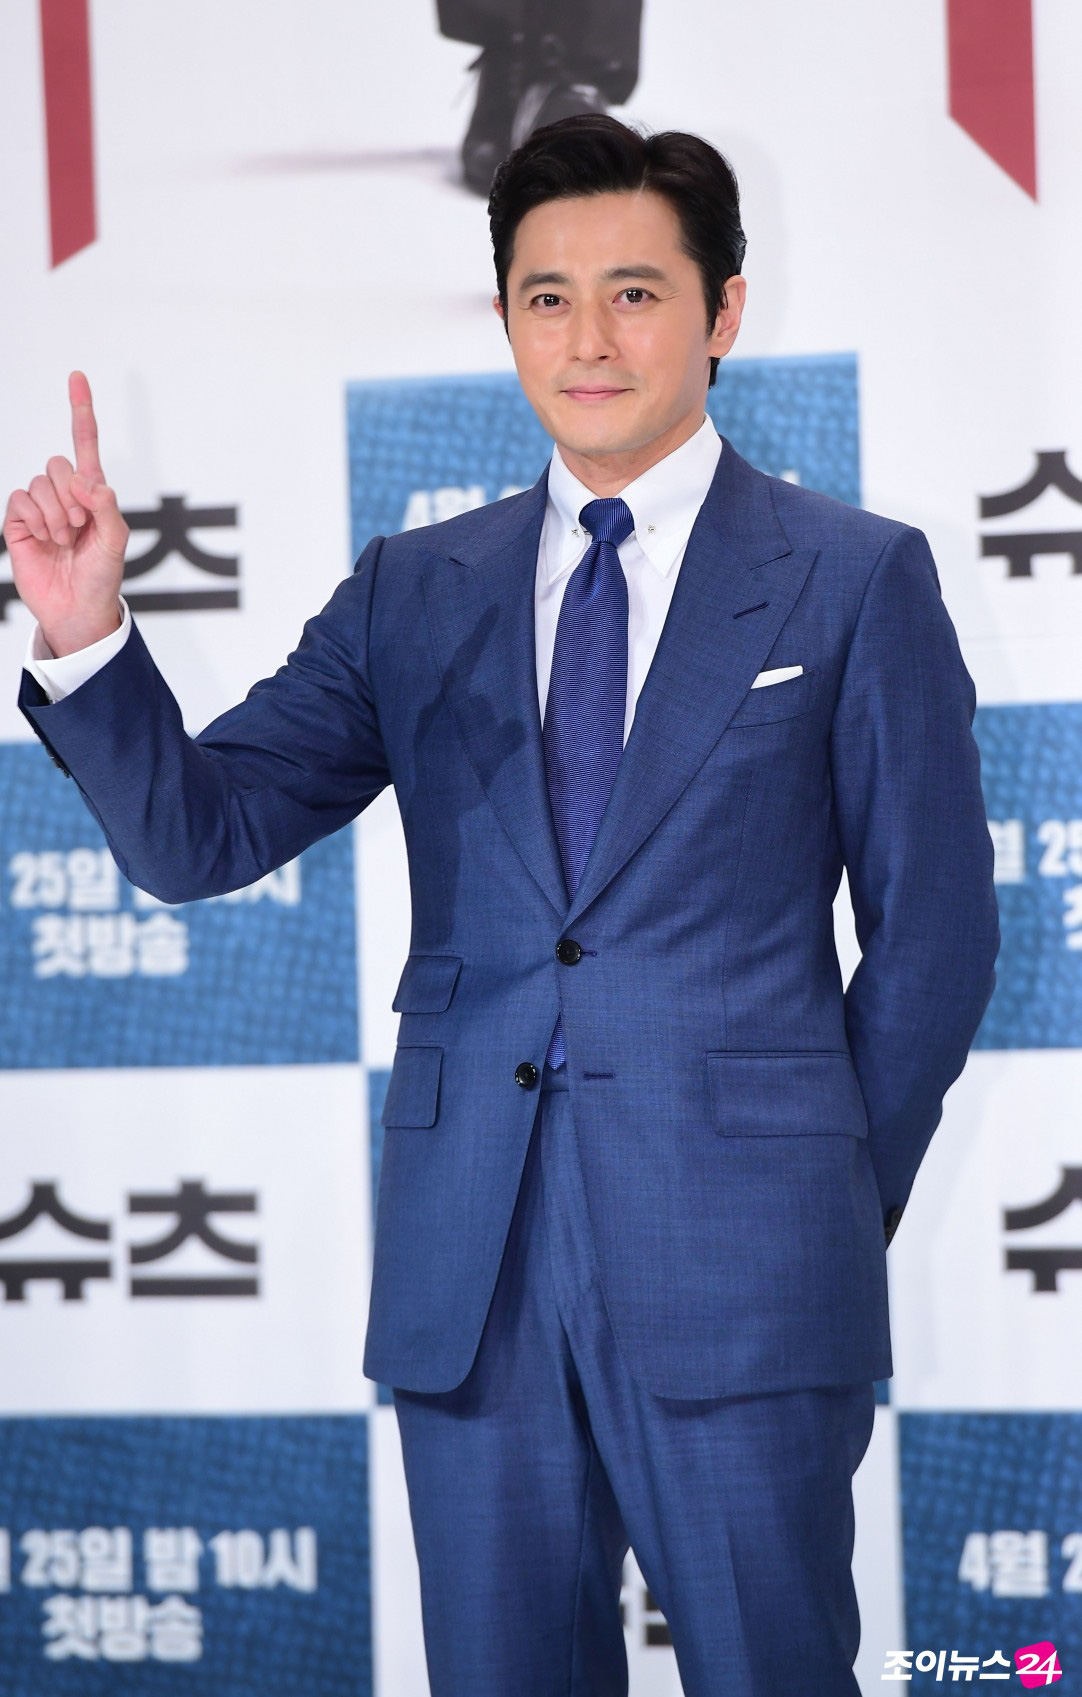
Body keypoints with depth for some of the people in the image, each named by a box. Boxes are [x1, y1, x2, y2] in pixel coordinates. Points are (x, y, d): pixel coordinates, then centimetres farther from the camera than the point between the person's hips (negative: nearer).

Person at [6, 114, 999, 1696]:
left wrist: (836, 1215, 3)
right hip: (469, 1265, 3)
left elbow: (931, 930, 5)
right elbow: (198, 834, 4)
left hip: (735, 1270, -3)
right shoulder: (415, 594, 11)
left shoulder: (856, 580, 3)